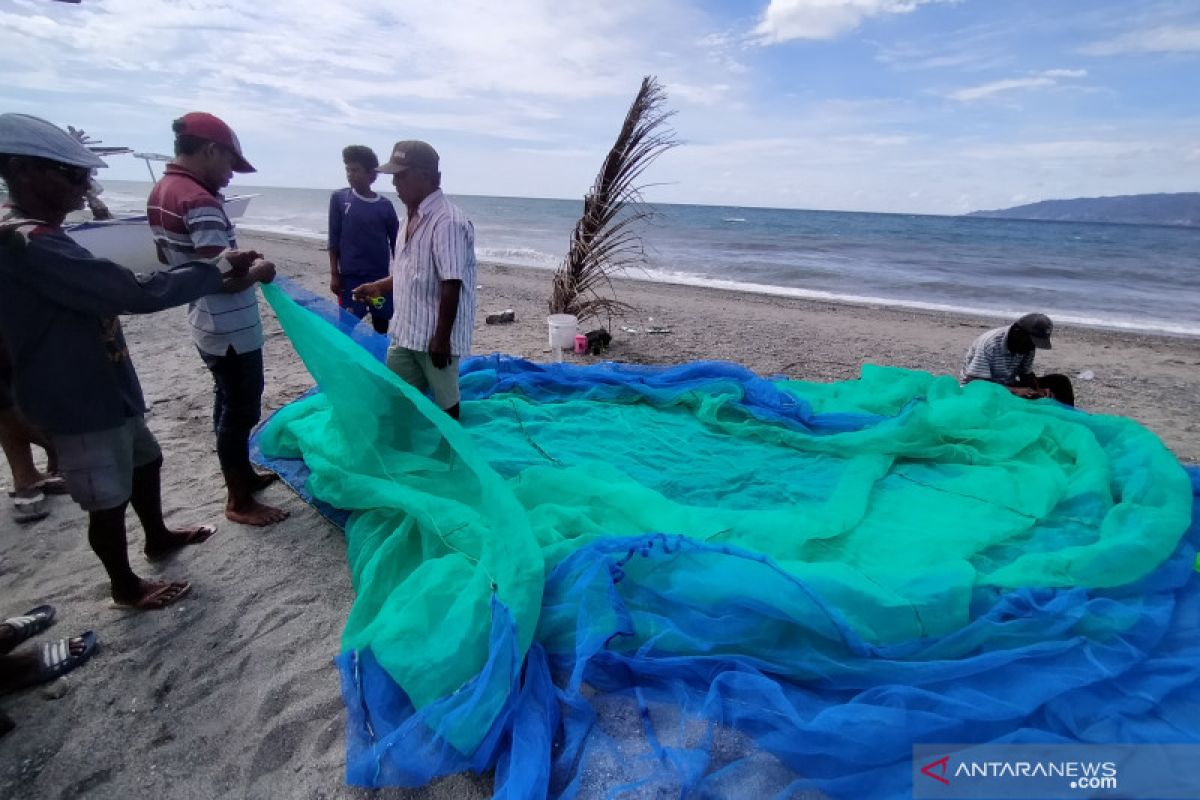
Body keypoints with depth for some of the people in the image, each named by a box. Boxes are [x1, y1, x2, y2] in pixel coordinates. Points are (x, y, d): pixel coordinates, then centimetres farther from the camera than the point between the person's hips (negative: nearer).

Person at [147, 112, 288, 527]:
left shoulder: (161, 191, 9)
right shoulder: (199, 201, -22)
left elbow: (167, 256, 20)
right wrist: (260, 272, -9)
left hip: (207, 323, 10)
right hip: (231, 328, -10)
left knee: (228, 403, 20)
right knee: (241, 411, 2)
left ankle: (243, 475, 36)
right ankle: (239, 502, 14)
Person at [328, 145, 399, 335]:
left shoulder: (385, 206, 1)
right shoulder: (338, 198, 1)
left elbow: (396, 243, 6)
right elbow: (334, 239, 2)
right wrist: (334, 274, -2)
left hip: (380, 276, 1)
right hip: (350, 276, -1)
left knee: (381, 325, 6)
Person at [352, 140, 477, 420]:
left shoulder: (447, 221, -19)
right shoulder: (413, 216, 10)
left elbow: (451, 285, -22)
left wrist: (441, 338, -21)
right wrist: (379, 287, 13)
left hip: (434, 336, -9)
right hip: (405, 331, 9)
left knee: (444, 402, 7)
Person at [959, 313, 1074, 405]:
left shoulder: (1028, 345, -7)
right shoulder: (990, 343, -28)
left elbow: (1027, 374, 1)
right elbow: (975, 382, -33)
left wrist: (1038, 391, -21)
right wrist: (1014, 391, -40)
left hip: (1008, 387, 6)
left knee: (1061, 381, -7)